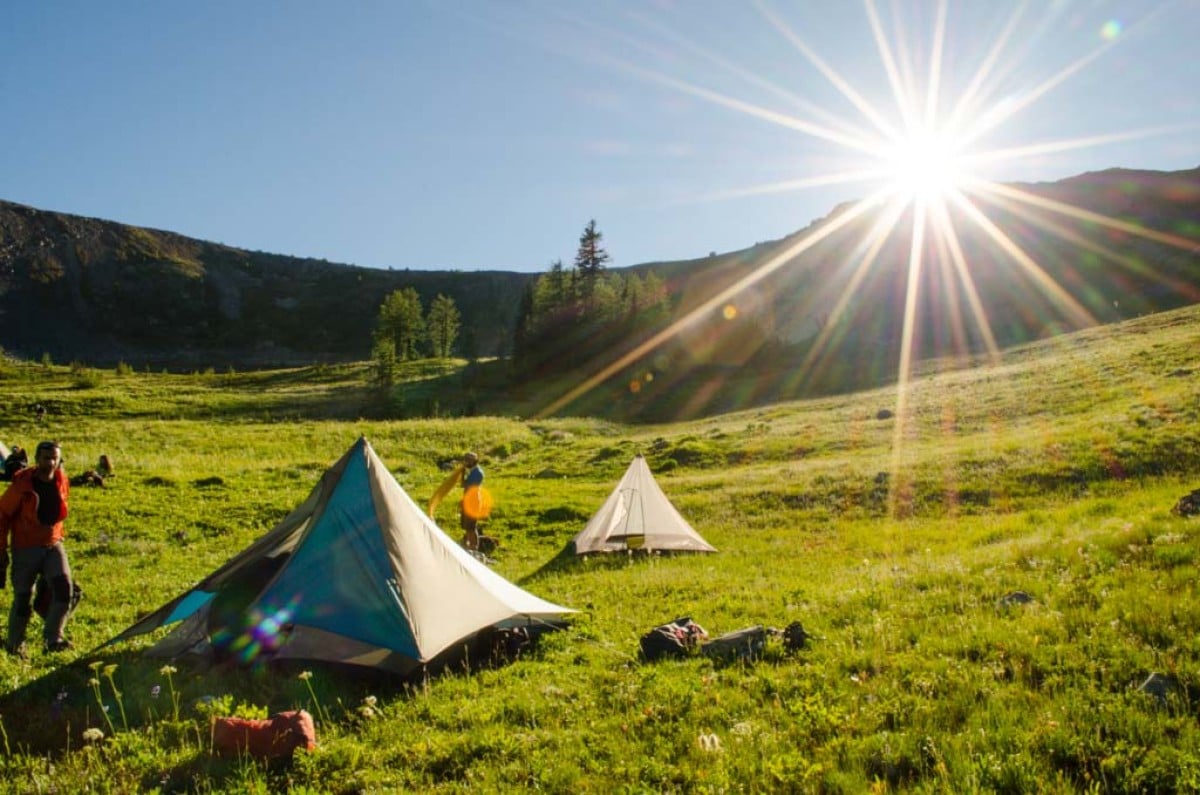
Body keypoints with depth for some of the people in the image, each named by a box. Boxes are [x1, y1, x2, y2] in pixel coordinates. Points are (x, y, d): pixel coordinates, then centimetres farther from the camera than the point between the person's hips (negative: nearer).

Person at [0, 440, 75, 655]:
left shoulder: (62, 482, -2)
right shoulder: (22, 485, -15)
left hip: (53, 545, 3)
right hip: (25, 549, -3)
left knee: (64, 587, -15)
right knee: (23, 598, 2)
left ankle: (53, 638, -7)